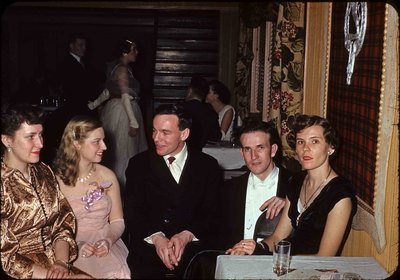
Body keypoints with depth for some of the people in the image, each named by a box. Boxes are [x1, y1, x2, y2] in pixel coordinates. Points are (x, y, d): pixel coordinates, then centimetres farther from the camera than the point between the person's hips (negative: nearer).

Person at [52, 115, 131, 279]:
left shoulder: (107, 176, 4)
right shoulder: (56, 180, -6)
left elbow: (117, 221, 7)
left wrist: (108, 241, -11)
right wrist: (74, 245, -17)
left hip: (106, 247, 3)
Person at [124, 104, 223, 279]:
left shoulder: (208, 166, 7)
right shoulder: (139, 164, 8)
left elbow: (212, 214, 3)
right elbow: (132, 213, 2)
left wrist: (187, 236, -15)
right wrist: (156, 237, -16)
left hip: (194, 246, 0)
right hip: (148, 247, 0)